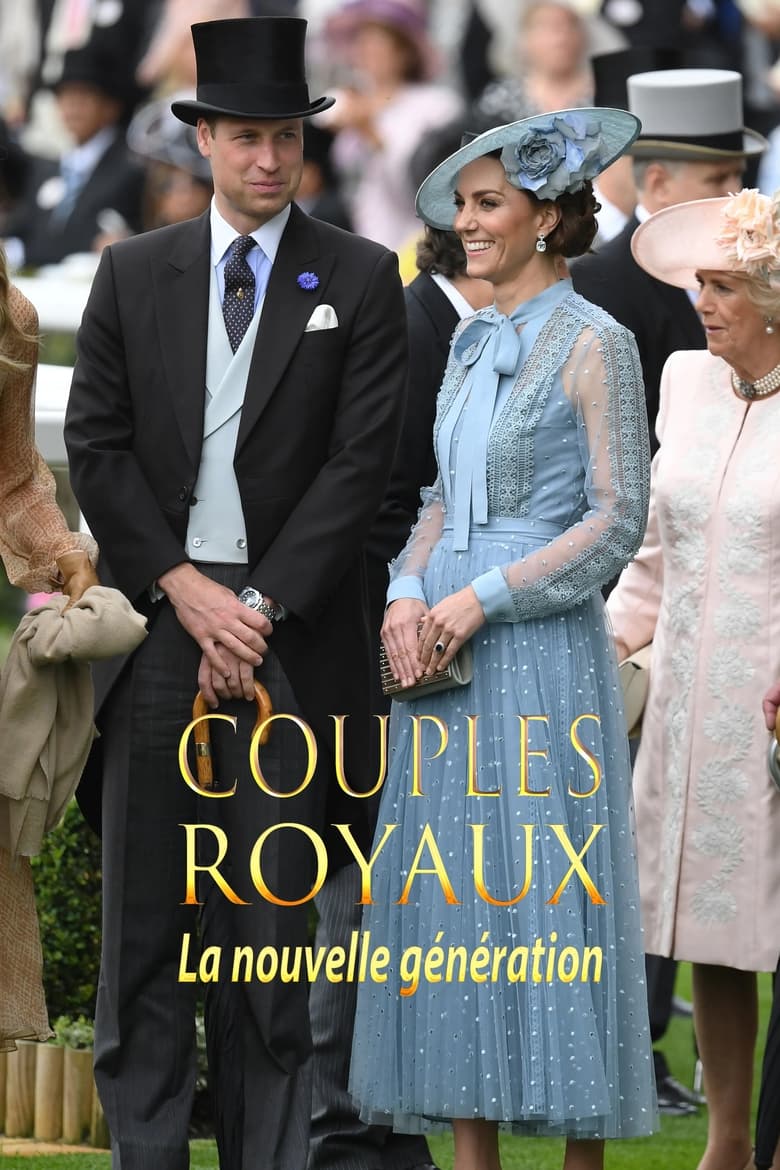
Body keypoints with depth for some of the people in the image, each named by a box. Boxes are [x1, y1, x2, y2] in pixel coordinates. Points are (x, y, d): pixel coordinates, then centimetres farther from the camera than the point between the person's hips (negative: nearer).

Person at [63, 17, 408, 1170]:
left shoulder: (361, 281, 3)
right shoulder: (133, 274, 9)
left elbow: (362, 459, -4)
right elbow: (97, 443, 5)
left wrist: (262, 606, -10)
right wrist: (183, 588, -6)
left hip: (292, 627, -2)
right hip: (161, 608, 2)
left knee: (272, 912, -1)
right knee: (145, 908, 1)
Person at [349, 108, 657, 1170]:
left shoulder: (593, 344, -7)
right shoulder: (474, 345, 15)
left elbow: (618, 520, -11)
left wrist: (482, 599, -15)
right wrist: (408, 595, -2)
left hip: (540, 650, -7)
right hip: (444, 647, 7)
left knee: (548, 898, -5)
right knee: (451, 899, 4)